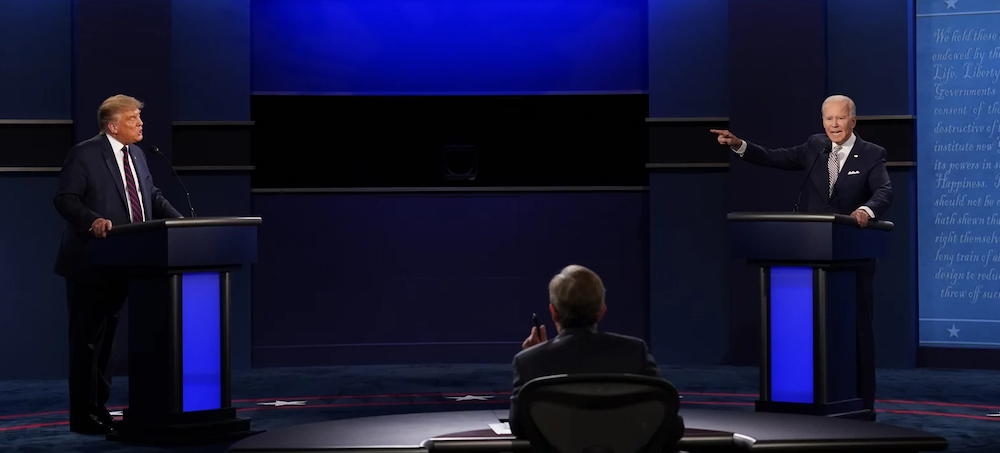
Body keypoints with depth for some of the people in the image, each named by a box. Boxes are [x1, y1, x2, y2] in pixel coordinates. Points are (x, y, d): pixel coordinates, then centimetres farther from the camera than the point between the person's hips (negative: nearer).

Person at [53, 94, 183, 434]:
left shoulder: (136, 155, 14)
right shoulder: (84, 154, -10)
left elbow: (152, 196, 18)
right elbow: (65, 199, -15)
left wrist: (180, 222, 3)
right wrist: (93, 220, -31)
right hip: (90, 265, -7)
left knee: (106, 339, 15)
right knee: (87, 340, -2)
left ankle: (100, 408, 23)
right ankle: (83, 417, 4)